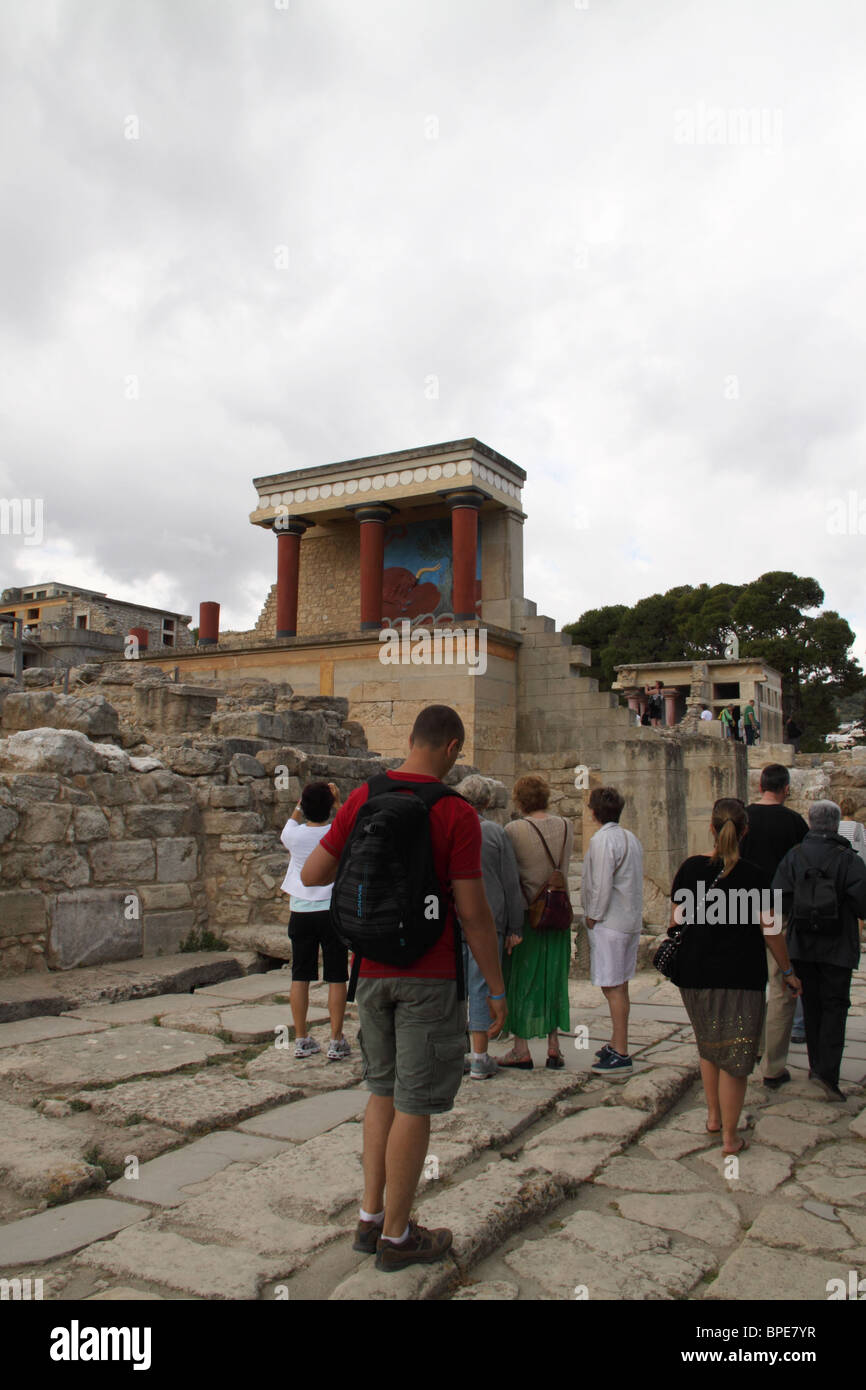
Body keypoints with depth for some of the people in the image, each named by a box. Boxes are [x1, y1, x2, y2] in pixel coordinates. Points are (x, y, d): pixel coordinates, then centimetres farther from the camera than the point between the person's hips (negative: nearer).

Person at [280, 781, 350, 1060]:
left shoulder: (293, 834, -4)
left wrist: (299, 806, 31)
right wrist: (338, 804, 23)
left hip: (300, 912, 2)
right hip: (332, 911, -2)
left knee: (300, 977, 9)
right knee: (336, 978, 3)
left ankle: (301, 1040, 15)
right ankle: (336, 1042, 5)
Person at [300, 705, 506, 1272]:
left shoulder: (364, 798, 0)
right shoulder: (456, 814, -14)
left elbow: (312, 875, 2)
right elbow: (473, 912, -14)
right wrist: (497, 987, -4)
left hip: (373, 969, 5)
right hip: (430, 975, -5)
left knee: (384, 1091, 20)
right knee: (414, 1104, 7)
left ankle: (371, 1219, 28)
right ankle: (396, 1236, 20)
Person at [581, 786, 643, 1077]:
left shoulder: (602, 840, -15)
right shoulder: (631, 838, 12)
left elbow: (602, 885, -20)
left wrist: (592, 917, -10)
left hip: (609, 922, -9)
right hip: (631, 919, 9)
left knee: (612, 987, -6)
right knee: (619, 985, 16)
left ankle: (621, 1056, -3)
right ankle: (616, 1044, 26)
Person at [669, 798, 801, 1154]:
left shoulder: (691, 868, -3)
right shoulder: (755, 875, -10)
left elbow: (676, 920, 2)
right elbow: (770, 929, -6)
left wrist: (681, 958, 17)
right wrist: (788, 972, 7)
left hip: (695, 972, 3)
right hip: (741, 975, -3)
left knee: (708, 1045, 23)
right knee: (734, 1057, 6)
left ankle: (713, 1117, 34)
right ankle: (729, 1137, 12)